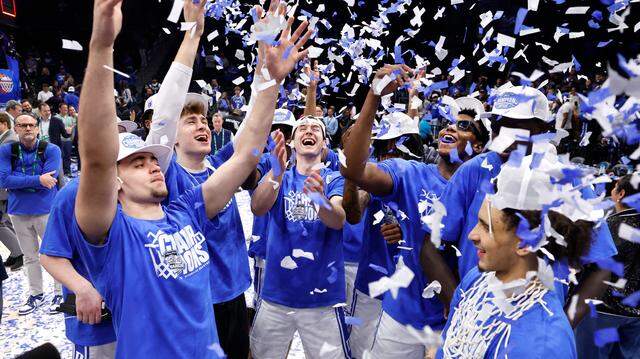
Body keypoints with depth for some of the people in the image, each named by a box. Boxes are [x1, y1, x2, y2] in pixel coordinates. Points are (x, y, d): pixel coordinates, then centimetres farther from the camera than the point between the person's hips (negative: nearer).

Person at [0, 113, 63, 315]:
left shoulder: (51, 150, -8)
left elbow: (49, 180, -18)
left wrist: (18, 180, -12)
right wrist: (37, 180, -20)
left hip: (46, 210, -3)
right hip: (18, 211, 3)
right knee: (29, 256, 16)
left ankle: (60, 294, 19)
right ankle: (36, 295, 30)